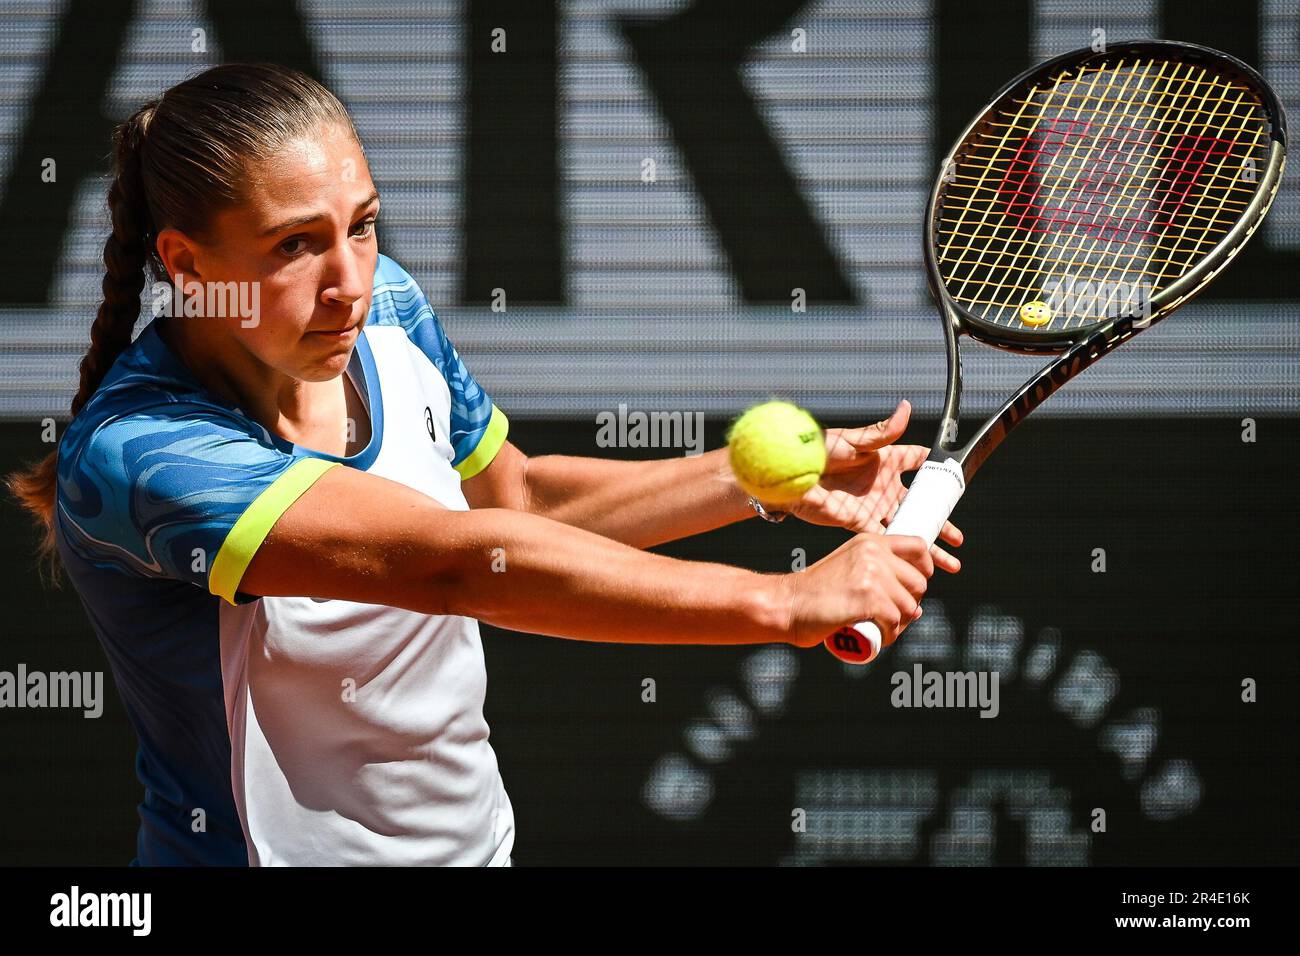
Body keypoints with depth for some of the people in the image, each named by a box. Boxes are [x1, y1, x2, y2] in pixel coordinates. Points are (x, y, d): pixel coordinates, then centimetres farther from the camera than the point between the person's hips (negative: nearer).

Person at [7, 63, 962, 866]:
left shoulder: (382, 306, -7)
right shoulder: (133, 456, -30)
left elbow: (517, 494, 10)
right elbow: (460, 561, -38)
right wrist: (786, 601, -41)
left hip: (477, 830, 7)